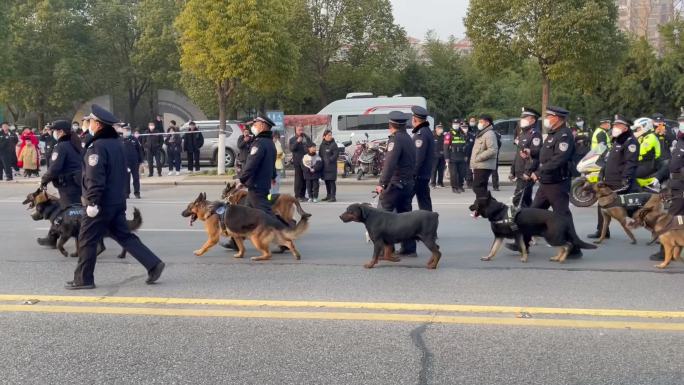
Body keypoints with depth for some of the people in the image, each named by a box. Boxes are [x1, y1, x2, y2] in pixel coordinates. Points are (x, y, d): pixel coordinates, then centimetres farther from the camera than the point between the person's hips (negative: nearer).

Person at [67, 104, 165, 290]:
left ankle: (83, 279, 11)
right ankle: (153, 264, 4)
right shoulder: (117, 143, 11)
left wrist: (92, 202, -21)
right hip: (117, 201, 9)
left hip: (101, 204, -9)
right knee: (124, 236, 12)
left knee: (87, 240, 3)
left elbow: (95, 178, -23)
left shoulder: (97, 146, -17)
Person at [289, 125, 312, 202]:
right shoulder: (292, 139, 6)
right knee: (298, 179, -8)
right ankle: (298, 196, -6)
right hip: (298, 162, -4)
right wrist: (297, 142, -19)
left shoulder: (306, 138, 15)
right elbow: (291, 149, -8)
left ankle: (302, 195, 12)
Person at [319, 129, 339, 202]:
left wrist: (329, 160, -15)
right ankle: (328, 195, 23)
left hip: (331, 166, -6)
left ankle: (333, 197, -5)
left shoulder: (333, 144, -6)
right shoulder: (322, 144, 11)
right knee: (326, 181, 13)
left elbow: (336, 154, -11)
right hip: (324, 166, 6)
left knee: (332, 181, -7)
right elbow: (320, 154, 19)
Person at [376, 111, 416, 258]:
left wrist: (382, 183, -25)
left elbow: (390, 163, -23)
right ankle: (409, 248, 12)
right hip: (409, 183, 9)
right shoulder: (409, 139, 15)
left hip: (395, 184, -9)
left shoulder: (395, 139, -13)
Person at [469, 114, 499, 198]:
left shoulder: (489, 134, -12)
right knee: (481, 187, 14)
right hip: (478, 166, 10)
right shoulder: (481, 133, 22)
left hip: (484, 166, -10)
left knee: (478, 187, -14)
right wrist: (473, 162, 18)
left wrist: (478, 158, -20)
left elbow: (493, 150, -23)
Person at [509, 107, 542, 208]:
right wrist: (512, 171, 22)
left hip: (527, 175, -10)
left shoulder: (535, 135, -10)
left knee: (518, 200, -16)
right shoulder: (522, 134, 21)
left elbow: (536, 153, -20)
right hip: (520, 175, 10)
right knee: (526, 200, 15)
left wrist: (528, 172, -26)